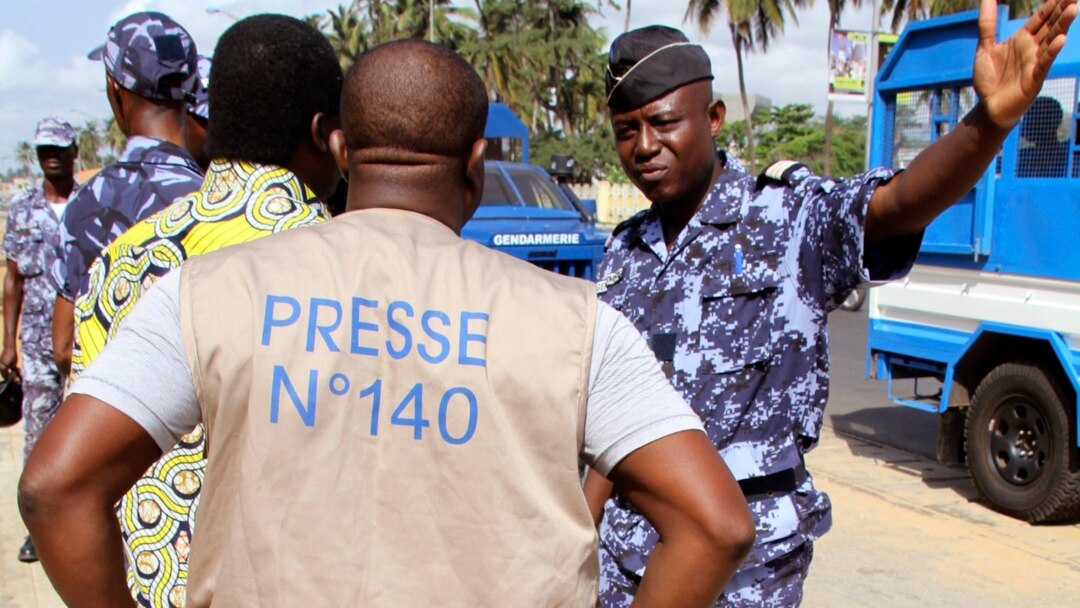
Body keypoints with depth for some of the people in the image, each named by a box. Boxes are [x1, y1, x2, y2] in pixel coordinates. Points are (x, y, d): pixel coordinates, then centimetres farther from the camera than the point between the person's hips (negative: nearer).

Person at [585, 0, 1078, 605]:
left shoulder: (788, 220, -9)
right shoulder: (625, 254, 7)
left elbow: (904, 200, -30)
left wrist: (988, 120, -49)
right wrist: (582, 534, 15)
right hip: (631, 537, 5)